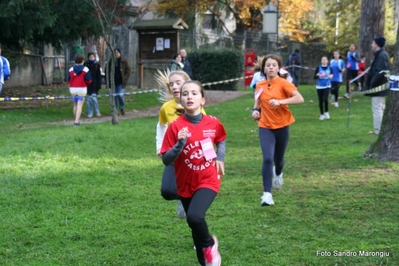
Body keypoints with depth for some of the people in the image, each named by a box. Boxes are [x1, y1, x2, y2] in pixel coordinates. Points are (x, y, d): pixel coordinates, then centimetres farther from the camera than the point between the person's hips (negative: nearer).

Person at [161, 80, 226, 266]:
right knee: (194, 223, 14)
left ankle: (209, 244, 4)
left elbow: (221, 140, 17)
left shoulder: (213, 123, -7)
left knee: (195, 216, -27)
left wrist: (220, 158, 1)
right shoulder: (176, 126, -13)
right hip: (186, 184, 2)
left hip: (208, 181, -2)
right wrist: (180, 144, -28)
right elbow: (166, 160, -13)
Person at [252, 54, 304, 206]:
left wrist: (280, 102, -31)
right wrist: (255, 111, -2)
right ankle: (267, 194, -13)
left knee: (278, 159, 15)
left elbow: (300, 99, -22)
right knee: (267, 158, -16)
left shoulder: (283, 83, -11)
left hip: (282, 126, -1)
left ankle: (278, 174, 52)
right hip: (265, 127, 1)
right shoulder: (260, 85, 1)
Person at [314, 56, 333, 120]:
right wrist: (317, 75, -23)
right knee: (320, 101, 4)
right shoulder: (318, 68, -2)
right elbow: (314, 77, -2)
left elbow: (331, 74, 15)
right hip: (319, 86, 1)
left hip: (327, 86, -1)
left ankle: (326, 112, 1)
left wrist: (331, 76, -8)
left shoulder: (329, 68, 1)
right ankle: (322, 114, 20)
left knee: (325, 99, -20)